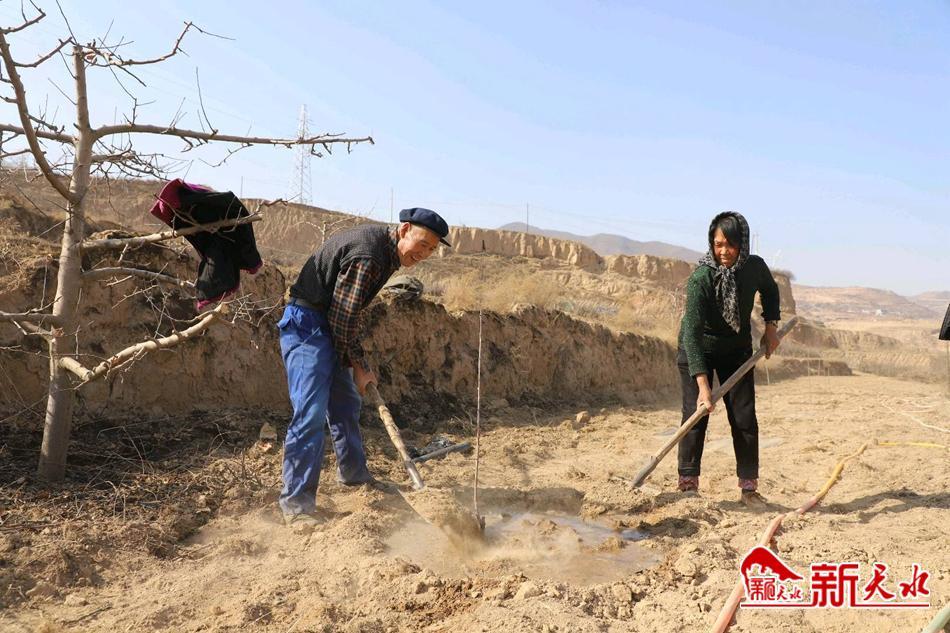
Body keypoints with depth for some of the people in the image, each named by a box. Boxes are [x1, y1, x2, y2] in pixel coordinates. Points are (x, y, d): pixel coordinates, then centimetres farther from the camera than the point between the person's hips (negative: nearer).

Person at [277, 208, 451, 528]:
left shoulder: (385, 248, 7)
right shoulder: (367, 255, -25)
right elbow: (342, 317, -22)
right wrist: (358, 366, -11)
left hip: (330, 326, 10)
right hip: (307, 324, -10)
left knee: (346, 403, 18)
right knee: (311, 413, -14)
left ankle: (353, 474, 34)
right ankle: (296, 502, -7)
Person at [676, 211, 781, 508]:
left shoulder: (755, 267, -14)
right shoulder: (700, 279, -29)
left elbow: (770, 290, 12)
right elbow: (692, 332, -34)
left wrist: (771, 324, -2)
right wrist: (703, 385, -40)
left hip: (737, 350, 4)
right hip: (698, 350, -4)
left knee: (745, 417, 1)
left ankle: (749, 488, 12)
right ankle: (688, 484, 5)